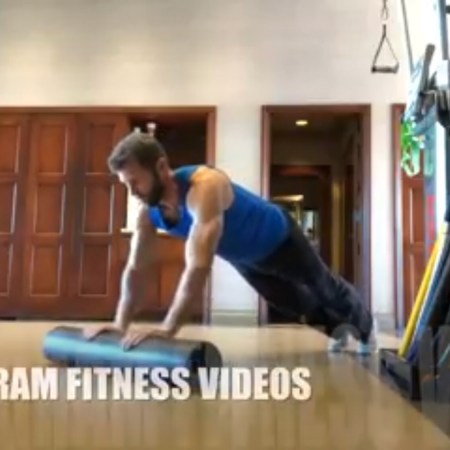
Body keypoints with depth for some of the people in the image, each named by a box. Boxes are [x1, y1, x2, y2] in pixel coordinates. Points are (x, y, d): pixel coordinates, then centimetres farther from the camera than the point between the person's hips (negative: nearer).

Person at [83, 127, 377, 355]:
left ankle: (365, 327, 54)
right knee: (290, 301, 28)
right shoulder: (148, 212, -23)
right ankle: (338, 328, 59)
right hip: (242, 256, 6)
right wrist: (121, 324, -27)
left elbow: (199, 267, -55)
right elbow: (136, 269, -18)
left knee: (324, 289, 21)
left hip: (278, 238, -6)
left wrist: (167, 329, -58)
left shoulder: (204, 187, -48)